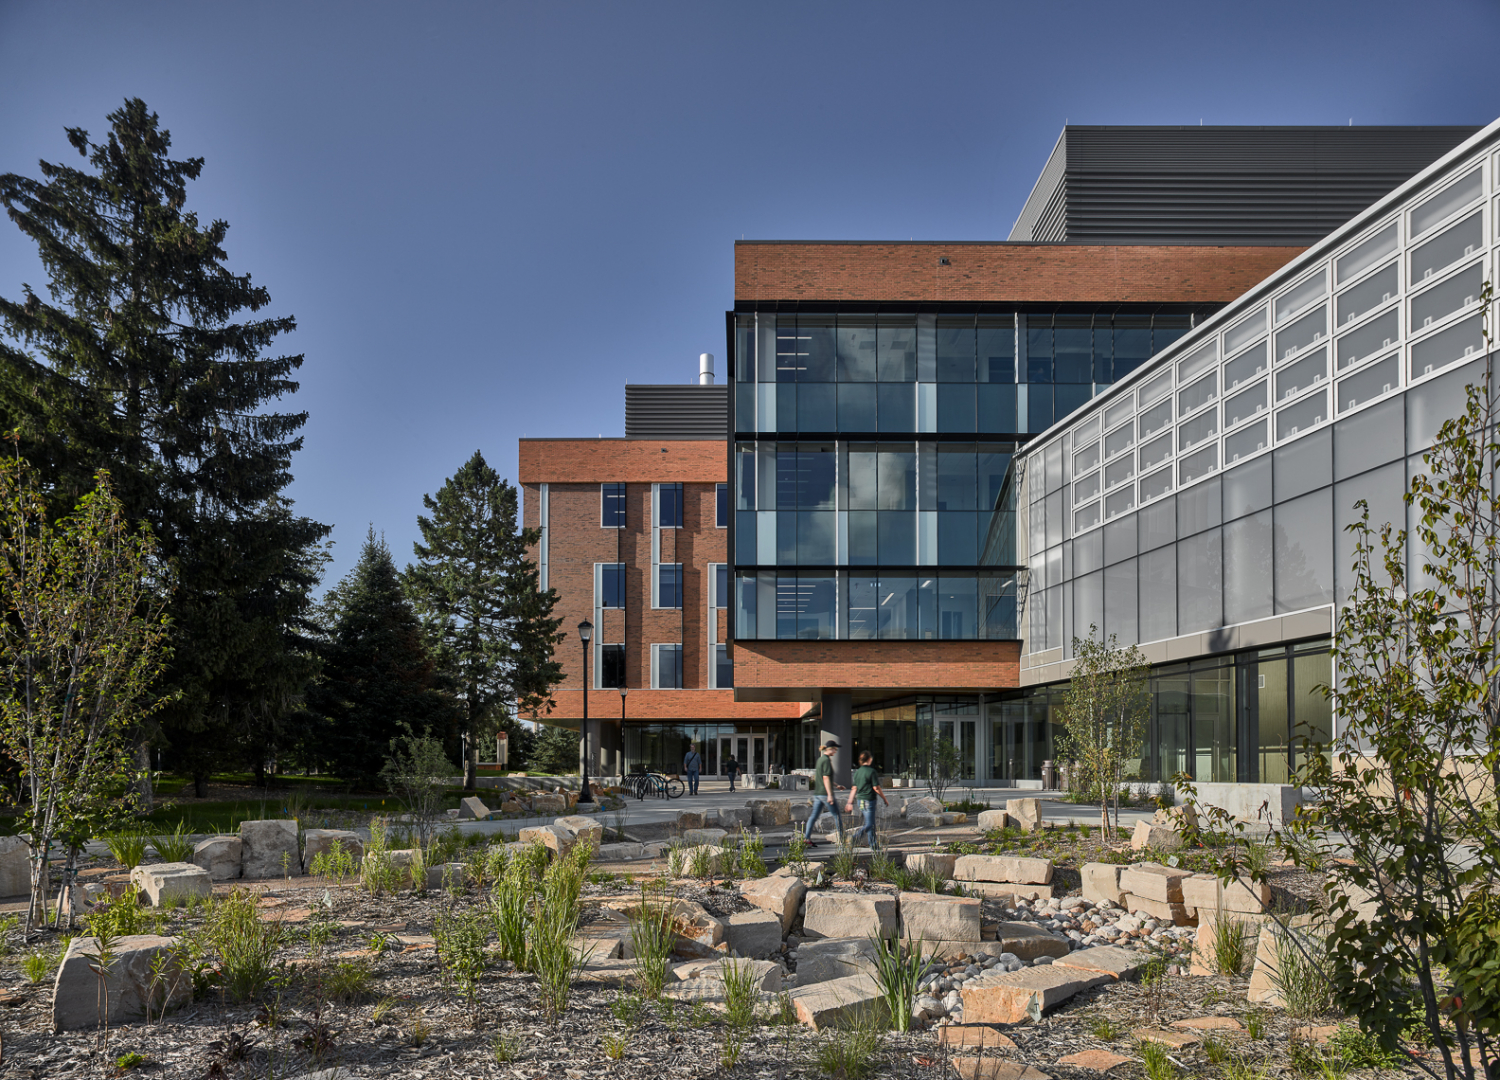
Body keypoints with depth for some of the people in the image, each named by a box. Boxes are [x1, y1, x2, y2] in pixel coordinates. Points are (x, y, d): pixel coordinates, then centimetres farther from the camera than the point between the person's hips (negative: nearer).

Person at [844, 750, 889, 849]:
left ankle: (873, 846, 21)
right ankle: (853, 836, -24)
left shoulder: (857, 772, 7)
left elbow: (854, 789, 8)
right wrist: (885, 799, -2)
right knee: (869, 824, -5)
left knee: (871, 823, 17)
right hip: (869, 800, -8)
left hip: (860, 800, 8)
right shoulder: (871, 771, -13)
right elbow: (876, 788, -13)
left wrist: (850, 803, 12)